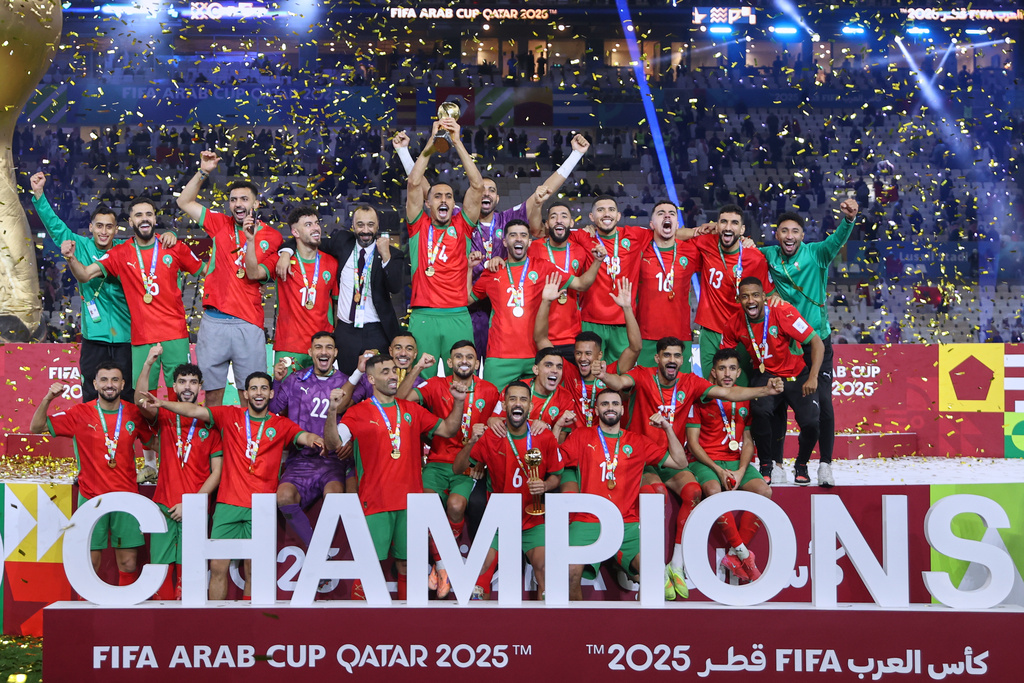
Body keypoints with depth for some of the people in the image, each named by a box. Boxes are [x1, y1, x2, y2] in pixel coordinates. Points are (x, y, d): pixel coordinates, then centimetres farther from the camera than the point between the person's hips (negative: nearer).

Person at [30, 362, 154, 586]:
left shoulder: (134, 414, 3)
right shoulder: (80, 414, -1)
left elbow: (153, 441, 19)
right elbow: (36, 428, 1)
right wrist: (47, 399, -13)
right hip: (91, 498, -1)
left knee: (128, 563, 2)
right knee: (90, 562, -1)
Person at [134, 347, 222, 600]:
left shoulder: (209, 425, 6)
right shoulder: (164, 418, 9)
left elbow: (216, 473, 3)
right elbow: (142, 402, -14)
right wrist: (148, 364, -29)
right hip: (164, 507, 1)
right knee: (162, 567, -3)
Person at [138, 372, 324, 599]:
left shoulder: (281, 425, 9)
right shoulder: (230, 415, 8)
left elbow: (304, 436, -6)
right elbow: (195, 411, -1)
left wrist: (314, 439, -30)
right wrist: (161, 403, -14)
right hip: (228, 504, 0)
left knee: (253, 571, 2)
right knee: (218, 566, -2)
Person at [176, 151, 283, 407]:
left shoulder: (271, 236, 6)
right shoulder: (221, 225, 11)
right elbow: (184, 202, 13)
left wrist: (251, 238, -10)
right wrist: (203, 172, 4)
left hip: (248, 324, -1)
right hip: (214, 321, 1)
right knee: (212, 393, 3)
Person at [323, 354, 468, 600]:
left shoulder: (412, 411, 13)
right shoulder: (358, 413, 1)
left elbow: (448, 430, 17)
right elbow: (333, 444, -11)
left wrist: (458, 402, 3)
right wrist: (332, 411, -25)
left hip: (410, 501, 4)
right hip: (375, 503, -4)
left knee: (406, 564, 9)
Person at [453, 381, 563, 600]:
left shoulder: (545, 438, -4)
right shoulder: (490, 436, -6)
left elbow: (556, 475, 9)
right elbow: (457, 468, -6)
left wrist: (545, 486, -14)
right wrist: (471, 442, -23)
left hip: (533, 517, 0)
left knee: (542, 563, -21)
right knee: (482, 563, -16)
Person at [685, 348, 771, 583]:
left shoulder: (746, 399, 13)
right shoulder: (701, 398, 3)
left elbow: (748, 441, 13)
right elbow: (693, 442, -1)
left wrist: (740, 471, -6)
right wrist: (718, 470, -12)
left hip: (737, 463, 4)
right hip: (706, 462, -3)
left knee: (764, 491, -26)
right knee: (714, 491, -36)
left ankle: (733, 555, -20)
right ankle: (743, 553, -25)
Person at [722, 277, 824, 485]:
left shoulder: (782, 312, -21)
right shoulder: (735, 325, -9)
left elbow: (817, 343, -19)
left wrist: (812, 378, -28)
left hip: (796, 376, -1)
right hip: (766, 376, 2)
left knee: (810, 422, -22)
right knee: (760, 411, -30)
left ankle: (801, 465, 11)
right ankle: (766, 465, -6)